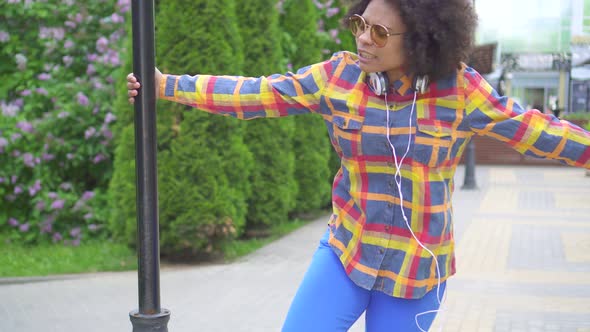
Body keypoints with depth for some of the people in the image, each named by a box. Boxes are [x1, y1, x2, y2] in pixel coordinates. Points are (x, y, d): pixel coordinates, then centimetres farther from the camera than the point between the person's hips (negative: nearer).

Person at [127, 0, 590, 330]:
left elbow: (531, 130, -4)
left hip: (418, 270, -2)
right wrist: (169, 86, -2)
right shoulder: (339, 76, -8)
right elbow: (255, 95, -3)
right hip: (348, 253, 2)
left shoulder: (459, 89, -12)